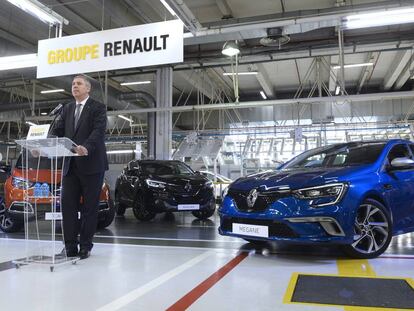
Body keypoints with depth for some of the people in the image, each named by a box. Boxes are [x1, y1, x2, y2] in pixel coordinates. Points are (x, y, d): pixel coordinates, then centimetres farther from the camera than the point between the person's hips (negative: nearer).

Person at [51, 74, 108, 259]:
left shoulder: (98, 108, -2)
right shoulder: (67, 109, 16)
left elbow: (98, 131, -17)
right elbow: (56, 131, 8)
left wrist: (86, 148, -35)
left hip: (91, 164, -5)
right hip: (70, 165, 5)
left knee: (89, 207, 2)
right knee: (68, 205, 3)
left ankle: (85, 246, 12)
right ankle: (70, 246, 10)